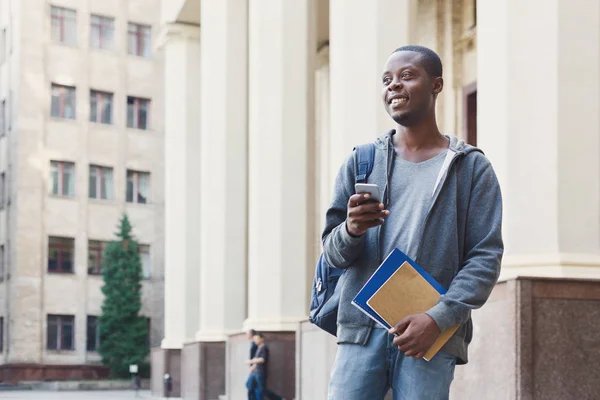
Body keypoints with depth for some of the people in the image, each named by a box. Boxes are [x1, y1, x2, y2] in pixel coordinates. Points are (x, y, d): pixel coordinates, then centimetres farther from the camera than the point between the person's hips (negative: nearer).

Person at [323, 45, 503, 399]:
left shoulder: (472, 168, 6)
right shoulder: (361, 162, 12)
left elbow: (485, 257, -1)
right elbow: (333, 254, 10)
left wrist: (438, 318, -14)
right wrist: (351, 230, -14)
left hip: (432, 335, -2)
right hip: (362, 330, 2)